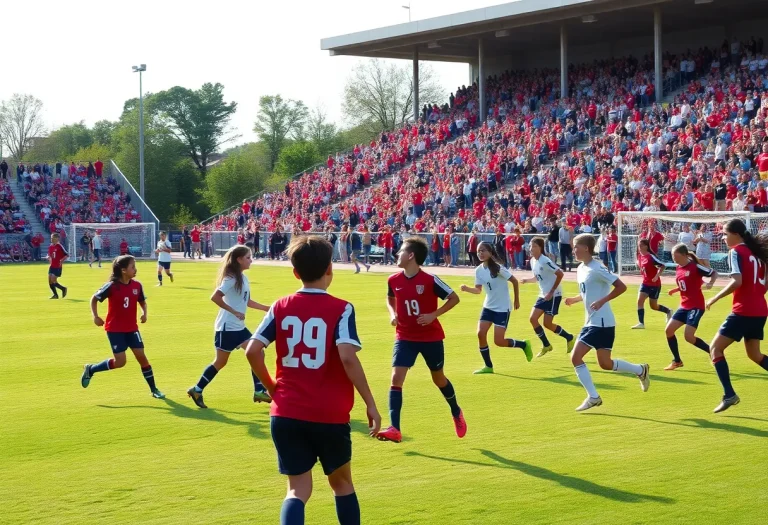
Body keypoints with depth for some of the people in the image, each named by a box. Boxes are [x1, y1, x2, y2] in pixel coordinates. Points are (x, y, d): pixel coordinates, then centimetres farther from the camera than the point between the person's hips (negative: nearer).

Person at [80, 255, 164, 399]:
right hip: (114, 329, -5)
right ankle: (90, 369, 14)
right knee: (120, 362, -8)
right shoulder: (112, 286, -16)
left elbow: (142, 301, 15)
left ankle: (154, 389, 11)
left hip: (131, 328, 5)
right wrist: (95, 316, -12)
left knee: (141, 356, 1)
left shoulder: (137, 286, -3)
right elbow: (94, 299, -3)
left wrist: (144, 313, -4)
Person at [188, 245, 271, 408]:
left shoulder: (243, 278, 11)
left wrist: (266, 308, 17)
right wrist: (234, 312, -24)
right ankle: (197, 390, 11)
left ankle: (259, 392, 4)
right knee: (220, 361, -1)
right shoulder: (231, 278, -16)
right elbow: (215, 297, -25)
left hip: (238, 327, 9)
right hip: (227, 327, -9)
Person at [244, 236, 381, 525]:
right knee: (342, 483, 20)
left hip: (286, 414, 2)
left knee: (298, 490, 8)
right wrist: (370, 403, -12)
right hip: (330, 415, -2)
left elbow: (253, 351, -5)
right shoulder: (341, 309, -8)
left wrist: (271, 387, 11)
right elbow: (347, 357, -20)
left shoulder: (281, 307, 2)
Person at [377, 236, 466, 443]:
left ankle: (456, 413, 43)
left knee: (438, 378, 15)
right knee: (396, 378, -14)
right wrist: (393, 314, -4)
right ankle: (395, 429, -17)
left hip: (431, 337, -3)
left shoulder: (430, 280, -18)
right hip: (405, 337, 3)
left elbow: (454, 298, -9)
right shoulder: (393, 280, -5)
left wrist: (433, 315, -19)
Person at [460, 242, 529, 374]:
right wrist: (466, 288, -12)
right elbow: (478, 290, 8)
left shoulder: (497, 267, -18)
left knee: (499, 341, -9)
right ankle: (488, 366, 6)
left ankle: (524, 344, 19)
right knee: (481, 334, -8)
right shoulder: (478, 270, 0)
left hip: (502, 308, -6)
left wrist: (516, 300, -5)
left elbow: (514, 281, -11)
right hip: (488, 307, 6)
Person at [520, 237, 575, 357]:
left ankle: (569, 338, 15)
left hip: (554, 295, -8)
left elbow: (560, 274, -22)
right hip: (543, 295, 8)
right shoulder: (533, 261, 6)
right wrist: (527, 280, -1)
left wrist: (551, 292, -20)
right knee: (533, 319, -1)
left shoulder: (545, 261, -20)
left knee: (547, 323, -8)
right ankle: (546, 346, 12)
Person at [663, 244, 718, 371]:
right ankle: (677, 361, 15)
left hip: (696, 306, -8)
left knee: (689, 336, -14)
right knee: (669, 329, 1)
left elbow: (714, 273, -9)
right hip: (684, 306, 8)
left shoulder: (695, 267, -15)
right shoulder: (678, 269, 8)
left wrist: (710, 283, -27)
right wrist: (675, 290, 5)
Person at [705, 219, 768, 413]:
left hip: (743, 311, -8)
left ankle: (729, 395, -9)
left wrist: (714, 299, -14)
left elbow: (737, 281, -23)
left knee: (715, 347, 0)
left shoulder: (736, 251, -10)